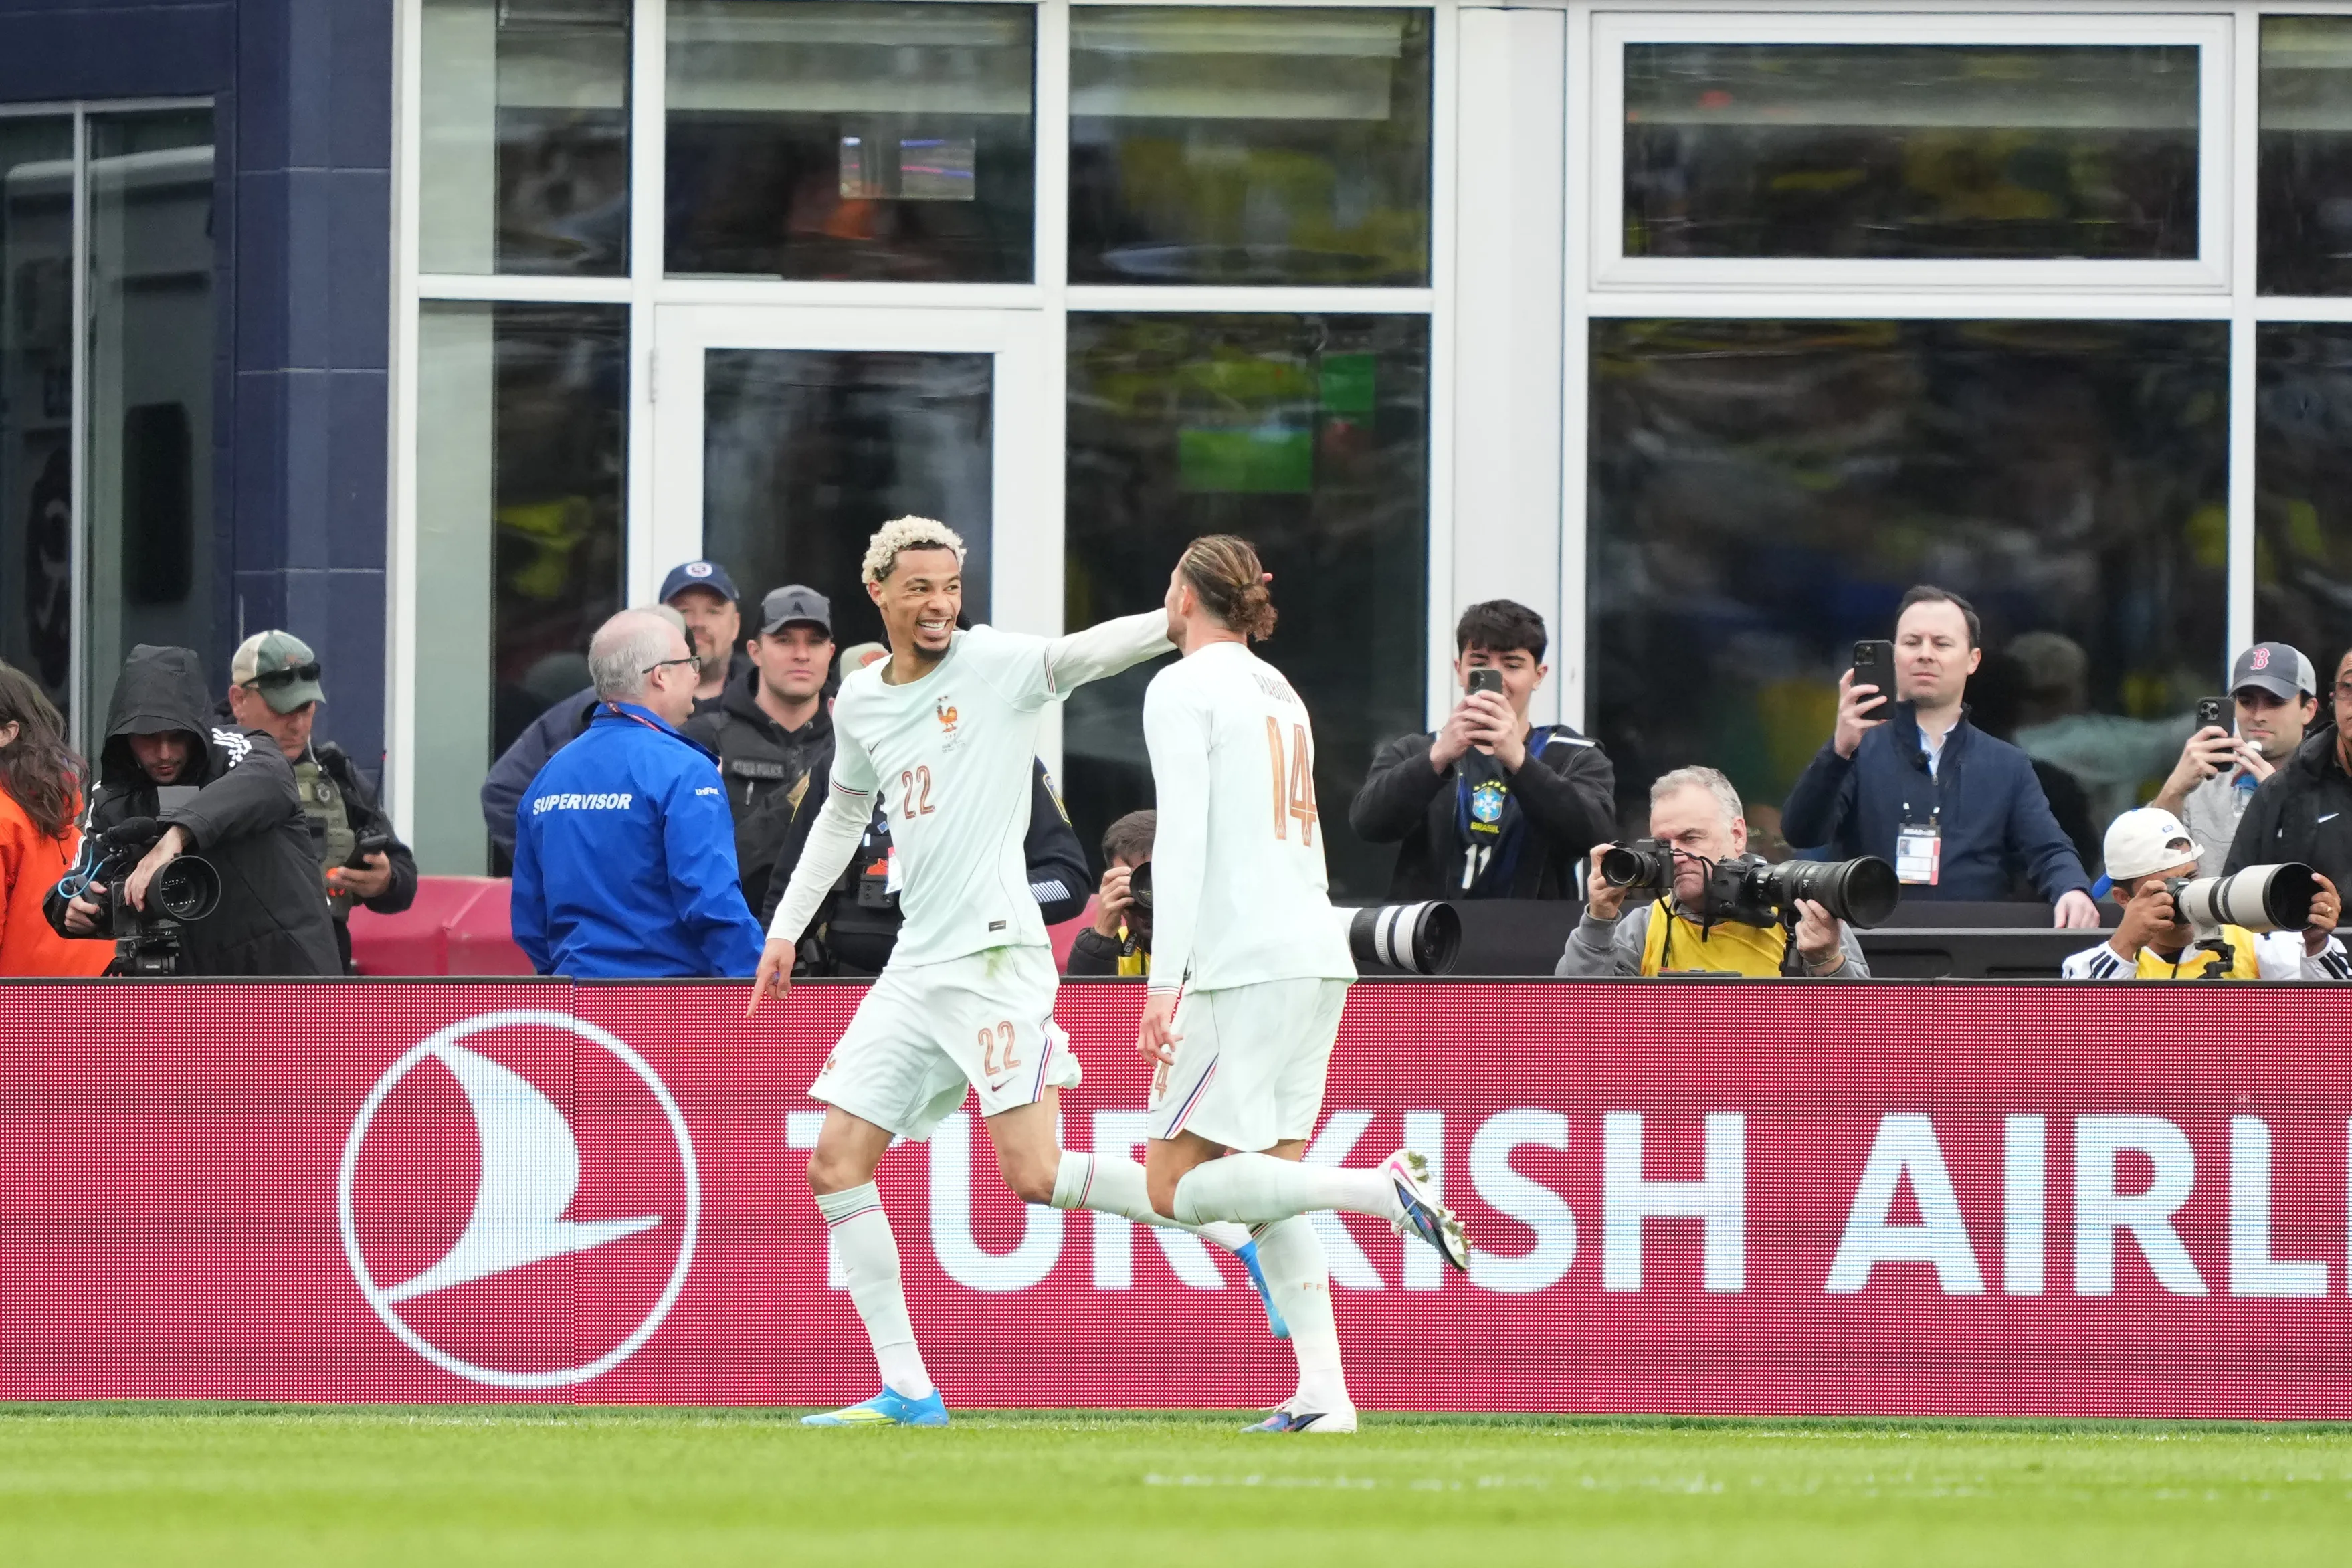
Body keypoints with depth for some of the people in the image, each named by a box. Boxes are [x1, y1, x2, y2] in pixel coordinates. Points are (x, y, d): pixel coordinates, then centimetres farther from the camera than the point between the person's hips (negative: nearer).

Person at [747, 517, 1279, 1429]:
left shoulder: (993, 664, -4)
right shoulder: (859, 703, 14)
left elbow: (1087, 653, -21)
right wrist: (786, 928, 31)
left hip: (995, 956, -7)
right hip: (916, 968, 7)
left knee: (1036, 1175, -17)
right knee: (837, 1166, 1)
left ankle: (1239, 1231, -1)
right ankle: (907, 1392, 5)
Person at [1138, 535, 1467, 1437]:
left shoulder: (1182, 687, -4)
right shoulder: (1280, 691, 21)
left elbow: (1182, 836, -13)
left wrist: (1165, 979, -16)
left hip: (1246, 961, -8)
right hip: (1321, 957, 8)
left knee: (1176, 1185, -7)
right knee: (1266, 1180, 9)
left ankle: (1381, 1190, -22)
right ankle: (1324, 1394, -3)